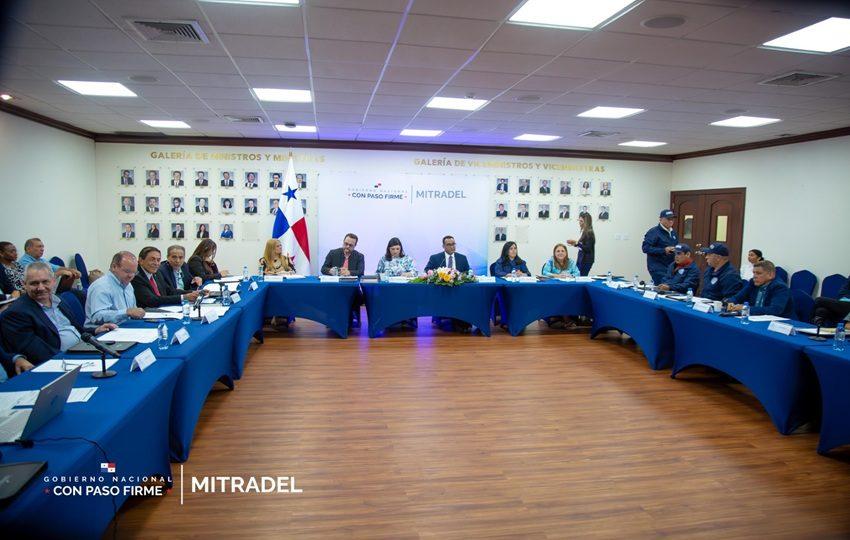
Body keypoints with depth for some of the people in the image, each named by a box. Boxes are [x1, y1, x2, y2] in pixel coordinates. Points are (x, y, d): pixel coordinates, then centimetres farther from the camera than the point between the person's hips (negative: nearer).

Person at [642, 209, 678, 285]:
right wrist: (664, 250, -22)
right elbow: (645, 248, -16)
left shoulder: (673, 233, 16)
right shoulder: (653, 232, -8)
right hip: (658, 269, -7)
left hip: (671, 267, 7)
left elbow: (676, 247, 29)